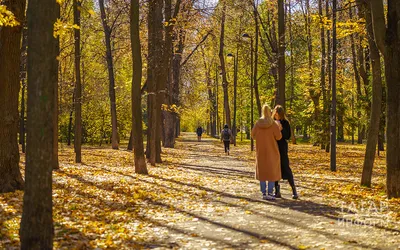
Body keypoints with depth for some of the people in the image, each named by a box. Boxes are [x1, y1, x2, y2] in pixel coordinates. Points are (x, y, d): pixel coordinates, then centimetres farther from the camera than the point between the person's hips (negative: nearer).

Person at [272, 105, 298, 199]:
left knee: (286, 168, -6)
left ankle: (294, 189, 2)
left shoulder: (285, 123, -1)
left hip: (282, 148, -4)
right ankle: (277, 191, 9)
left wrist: (281, 129, -19)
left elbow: (288, 136, -5)